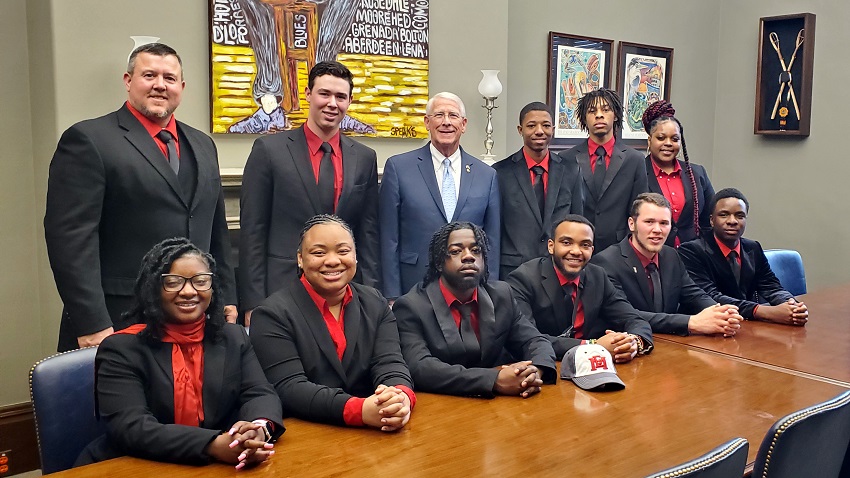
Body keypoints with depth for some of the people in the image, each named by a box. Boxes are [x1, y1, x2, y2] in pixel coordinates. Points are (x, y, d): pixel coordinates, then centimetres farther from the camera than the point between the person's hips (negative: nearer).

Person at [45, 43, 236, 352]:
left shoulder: (202, 145, 14)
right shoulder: (88, 140, -5)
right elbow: (70, 235, -12)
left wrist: (226, 299, 12)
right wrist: (91, 325, -16)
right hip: (117, 326, -5)